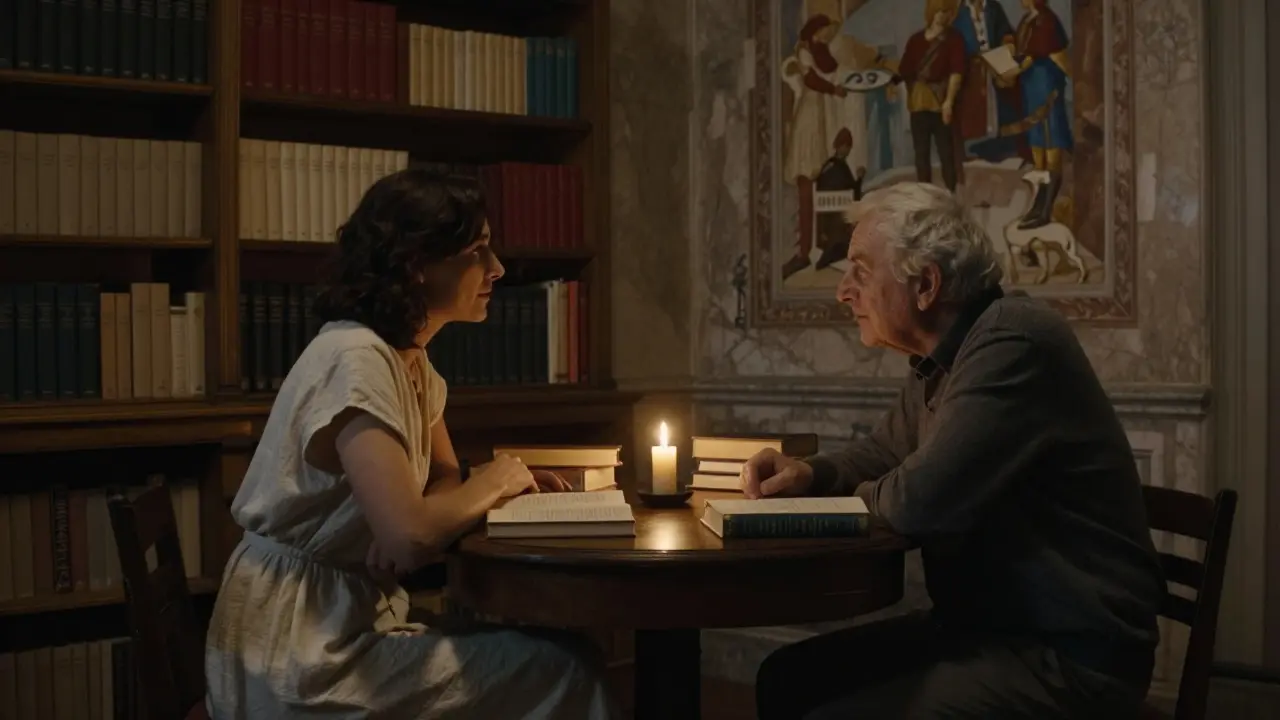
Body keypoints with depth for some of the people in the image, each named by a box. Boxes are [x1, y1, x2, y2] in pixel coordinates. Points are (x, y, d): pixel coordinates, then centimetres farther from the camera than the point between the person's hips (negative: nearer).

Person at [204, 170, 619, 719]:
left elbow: (444, 479, 16)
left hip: (348, 619, 8)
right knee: (564, 674, -12)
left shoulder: (413, 362, 8)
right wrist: (493, 482, -11)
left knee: (560, 652, -1)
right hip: (297, 656, -8)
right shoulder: (356, 359, -21)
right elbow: (409, 535, -29)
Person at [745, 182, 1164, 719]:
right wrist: (811, 473, 4)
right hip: (988, 626, 10)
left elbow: (922, 502, -27)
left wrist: (863, 495, -3)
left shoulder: (1013, 343, -21)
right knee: (788, 677, 6)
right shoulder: (942, 358, 11)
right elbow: (885, 451, 26)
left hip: (1069, 655, -9)